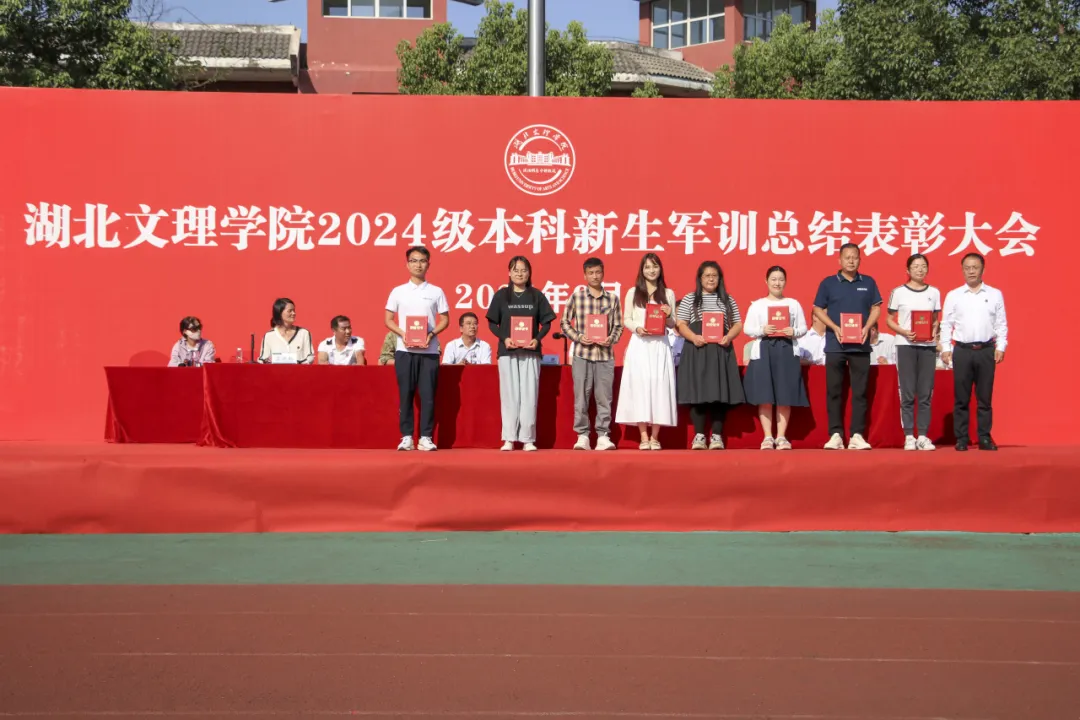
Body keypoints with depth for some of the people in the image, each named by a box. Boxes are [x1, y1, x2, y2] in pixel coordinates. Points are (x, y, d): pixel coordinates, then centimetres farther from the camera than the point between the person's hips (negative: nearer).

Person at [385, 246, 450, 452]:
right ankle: (406, 437, 6)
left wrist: (431, 334, -10)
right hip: (404, 350, 0)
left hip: (429, 351, 0)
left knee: (428, 395, -1)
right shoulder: (398, 291, 6)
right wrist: (403, 335, -11)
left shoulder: (436, 292, 6)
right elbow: (388, 320, 7)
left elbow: (445, 320, 8)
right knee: (405, 394, 1)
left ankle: (426, 437, 4)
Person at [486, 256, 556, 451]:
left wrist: (537, 339, -10)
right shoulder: (501, 295, 5)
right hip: (507, 351, 0)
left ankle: (528, 438, 3)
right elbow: (492, 323, 5)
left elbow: (546, 322, 7)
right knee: (509, 394, 0)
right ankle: (509, 438, 3)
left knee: (529, 394, -1)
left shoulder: (537, 296, 6)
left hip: (530, 351, 0)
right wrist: (504, 338, -11)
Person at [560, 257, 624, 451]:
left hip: (605, 354, 1)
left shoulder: (612, 299, 6)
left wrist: (611, 339, -9)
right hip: (582, 354, -1)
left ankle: (603, 436, 8)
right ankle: (582, 436, 9)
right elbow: (565, 322, 6)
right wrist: (578, 337, -8)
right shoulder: (576, 296, 2)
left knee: (604, 397, 2)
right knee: (581, 396, 2)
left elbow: (618, 326, 9)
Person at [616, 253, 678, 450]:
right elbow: (626, 320, 7)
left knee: (659, 386, -4)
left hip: (660, 346, 1)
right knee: (640, 386, -6)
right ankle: (643, 437, -2)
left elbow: (673, 324, 12)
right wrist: (637, 328, -12)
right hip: (639, 345, -1)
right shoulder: (633, 293, 9)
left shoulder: (668, 293, 11)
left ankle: (655, 437, 2)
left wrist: (668, 316, -9)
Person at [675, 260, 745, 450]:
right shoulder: (689, 299, 9)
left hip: (721, 350, 1)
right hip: (697, 350, -1)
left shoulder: (728, 300, 14)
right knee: (697, 392, -6)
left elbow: (738, 324, 11)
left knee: (720, 392, -2)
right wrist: (694, 337, -16)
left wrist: (729, 337, -10)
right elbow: (681, 325, 3)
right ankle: (699, 435, -2)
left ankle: (717, 435, 1)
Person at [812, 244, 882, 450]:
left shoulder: (868, 283, 9)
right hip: (835, 345, -1)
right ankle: (836, 435, 3)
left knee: (860, 391, 1)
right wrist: (835, 328, -10)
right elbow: (818, 310, 4)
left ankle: (857, 435, 4)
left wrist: (867, 327, -7)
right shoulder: (828, 283, 4)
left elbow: (876, 308, 10)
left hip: (861, 345, 1)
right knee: (834, 391, 0)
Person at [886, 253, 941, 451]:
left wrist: (934, 331, -7)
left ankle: (923, 436, 8)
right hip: (905, 345, -2)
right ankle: (909, 436, 4)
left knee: (926, 393, 3)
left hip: (928, 346, 2)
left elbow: (936, 320, 14)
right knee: (907, 393, -1)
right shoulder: (898, 292, 0)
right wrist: (904, 332, -14)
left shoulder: (934, 292, 8)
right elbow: (889, 320, 3)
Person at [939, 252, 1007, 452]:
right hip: (962, 350, 0)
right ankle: (961, 438, 7)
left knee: (985, 397, 3)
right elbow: (946, 324, 6)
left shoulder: (995, 295, 7)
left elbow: (1001, 324, 7)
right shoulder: (953, 296, 6)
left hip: (986, 350, 0)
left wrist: (1001, 347, -1)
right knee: (961, 398, 1)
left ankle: (985, 437, 10)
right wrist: (946, 348, -2)